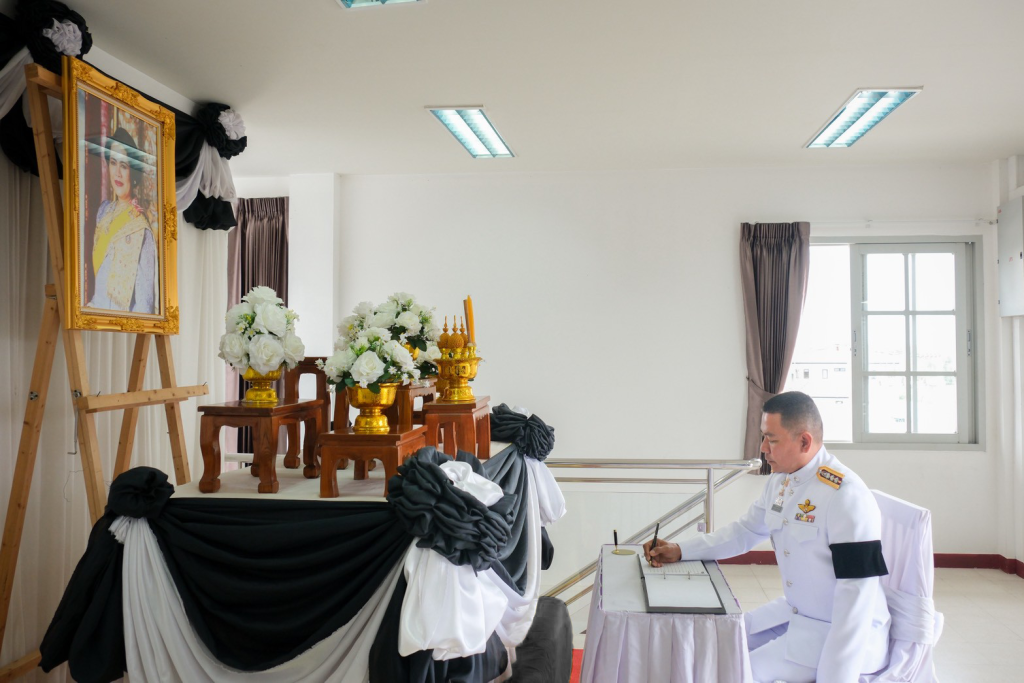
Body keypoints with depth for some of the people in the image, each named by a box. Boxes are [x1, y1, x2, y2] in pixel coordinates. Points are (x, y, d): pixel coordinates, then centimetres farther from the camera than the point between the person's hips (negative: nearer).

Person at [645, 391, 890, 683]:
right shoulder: (780, 481, 1)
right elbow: (745, 531, 15)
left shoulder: (846, 496, -26)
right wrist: (681, 550, 5)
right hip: (794, 612, 8)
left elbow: (857, 596, -27)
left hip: (845, 634, -8)